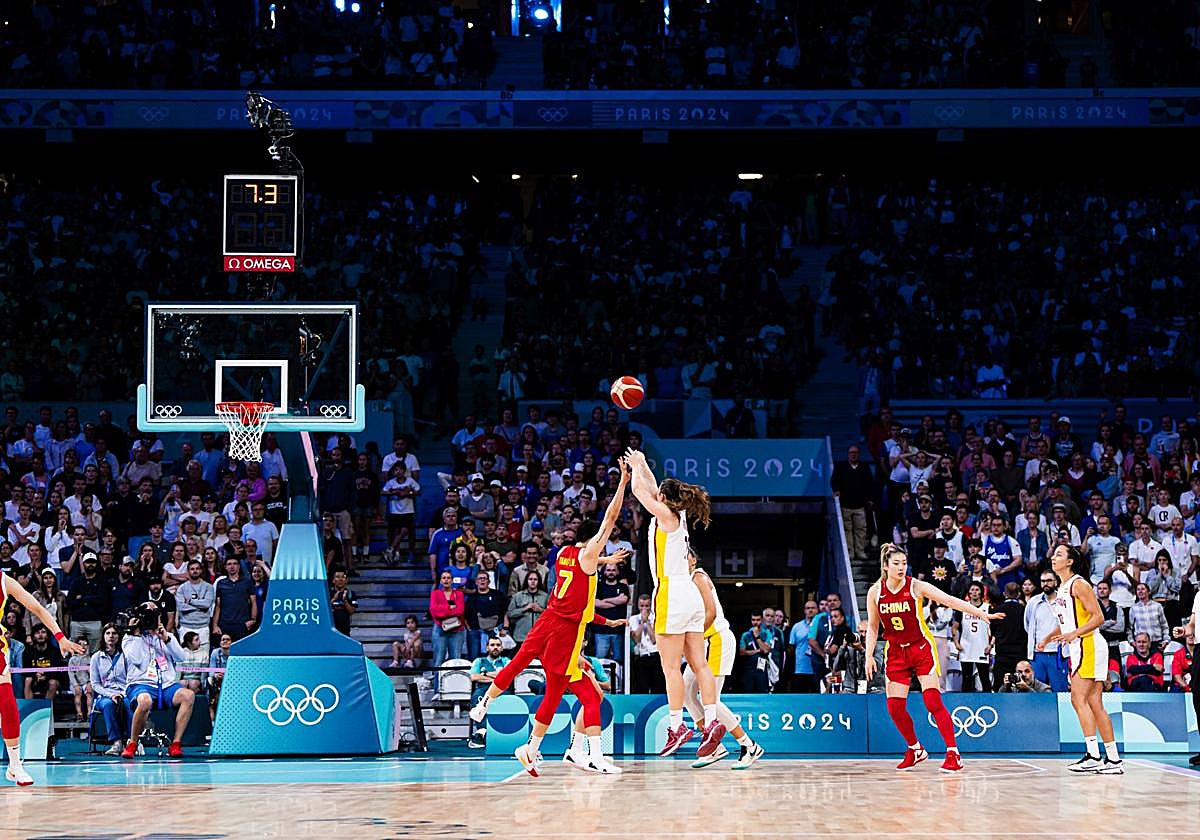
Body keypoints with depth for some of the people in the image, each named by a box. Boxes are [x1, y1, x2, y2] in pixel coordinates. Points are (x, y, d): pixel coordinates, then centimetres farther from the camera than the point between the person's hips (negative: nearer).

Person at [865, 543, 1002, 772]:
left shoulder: (916, 586, -11)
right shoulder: (875, 592, -3)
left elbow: (950, 600, -17)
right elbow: (872, 627, 7)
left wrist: (983, 614, -24)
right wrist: (869, 656, -2)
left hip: (921, 649, -3)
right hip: (895, 652, 3)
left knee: (933, 701, -15)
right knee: (895, 706, -2)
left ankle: (953, 754, -13)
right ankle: (916, 750, 21)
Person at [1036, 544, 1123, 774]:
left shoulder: (1078, 584, -10)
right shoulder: (1062, 589, 18)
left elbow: (1098, 617, -15)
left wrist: (1075, 634, -24)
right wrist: (1047, 638, 18)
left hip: (1089, 645, -9)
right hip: (1078, 650, 9)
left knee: (1078, 698, -15)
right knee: (1095, 704, 6)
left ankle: (1093, 755, -18)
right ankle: (1113, 759, 6)